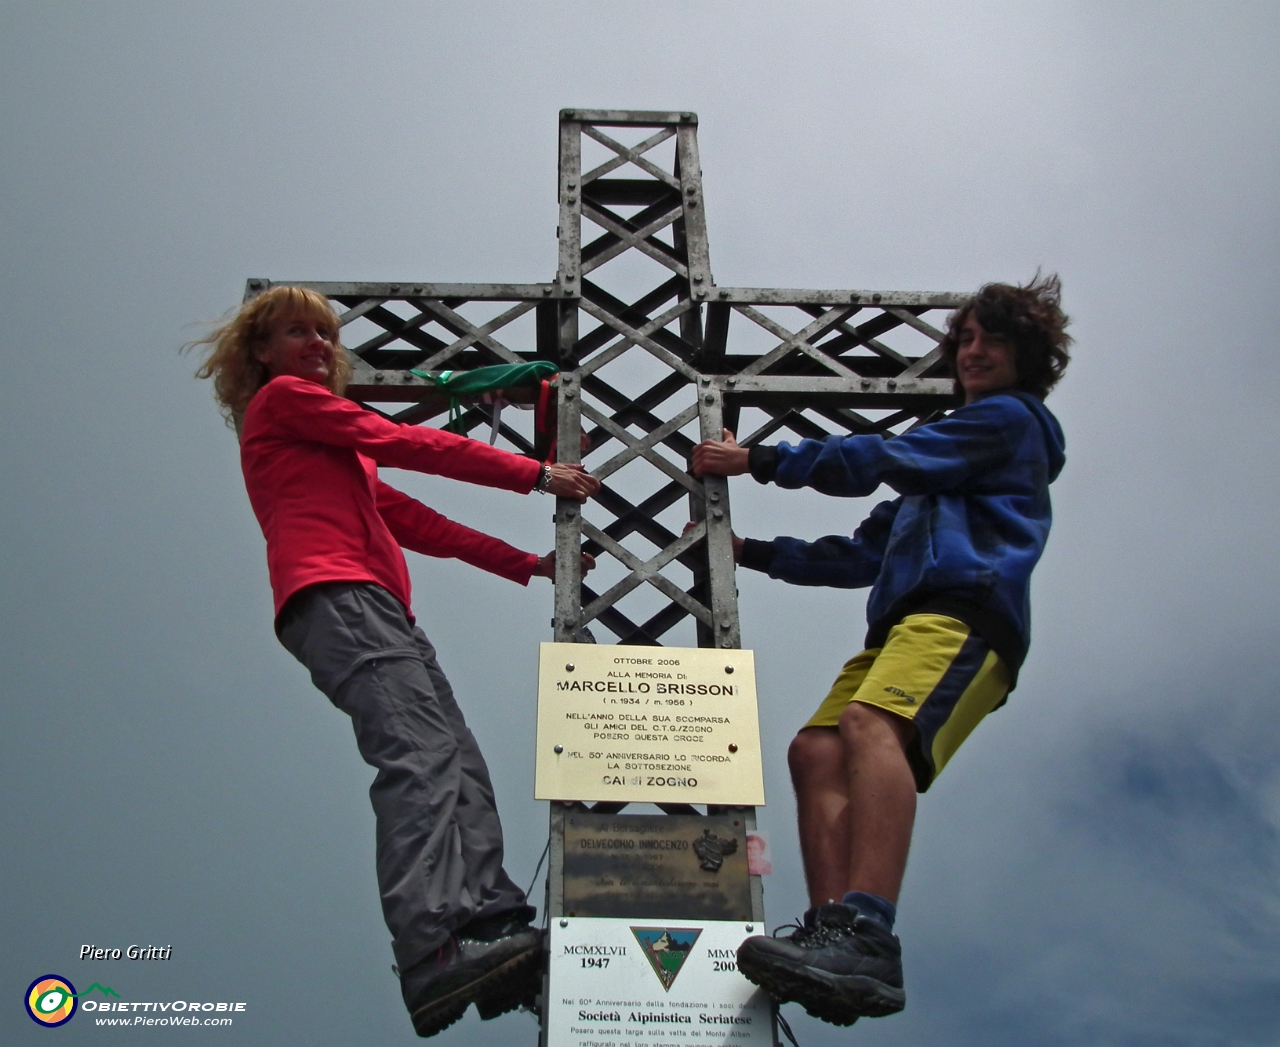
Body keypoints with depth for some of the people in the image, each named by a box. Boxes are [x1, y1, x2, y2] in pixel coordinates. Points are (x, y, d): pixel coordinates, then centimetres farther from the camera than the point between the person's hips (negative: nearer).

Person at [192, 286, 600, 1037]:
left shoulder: (331, 443, 38)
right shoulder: (282, 397, 13)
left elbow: (412, 520, 30)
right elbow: (408, 444, 5)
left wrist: (525, 565, 24)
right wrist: (536, 475, 6)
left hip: (377, 608, 10)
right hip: (335, 595, -10)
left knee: (461, 768, -8)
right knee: (421, 756, -28)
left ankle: (496, 929, -22)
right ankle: (435, 958, -43)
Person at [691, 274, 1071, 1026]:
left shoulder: (1011, 417, 11)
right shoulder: (943, 468, 38)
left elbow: (877, 461, 1)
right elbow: (863, 556, 36)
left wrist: (758, 461, 7)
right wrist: (750, 551, 30)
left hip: (963, 614, -9)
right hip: (905, 625, 9)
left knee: (870, 723, -34)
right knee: (817, 751, -10)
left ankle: (867, 939, -49)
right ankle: (833, 934, -22)